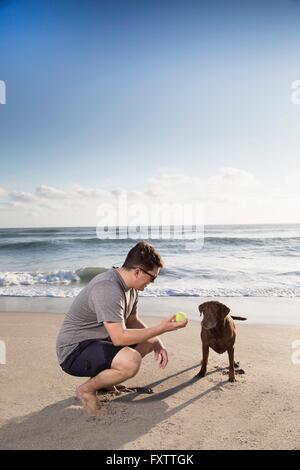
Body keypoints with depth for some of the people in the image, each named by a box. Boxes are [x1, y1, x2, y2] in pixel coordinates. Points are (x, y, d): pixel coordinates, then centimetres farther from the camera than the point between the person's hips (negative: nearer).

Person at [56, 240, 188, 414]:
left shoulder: (130, 286, 1)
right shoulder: (108, 289, -29)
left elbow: (133, 321, 13)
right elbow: (119, 337, -31)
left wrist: (157, 342, -2)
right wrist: (161, 328, -25)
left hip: (99, 340, 10)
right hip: (74, 351, -9)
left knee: (150, 341, 8)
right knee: (131, 361, -32)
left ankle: (103, 376, 13)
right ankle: (87, 389, -4)